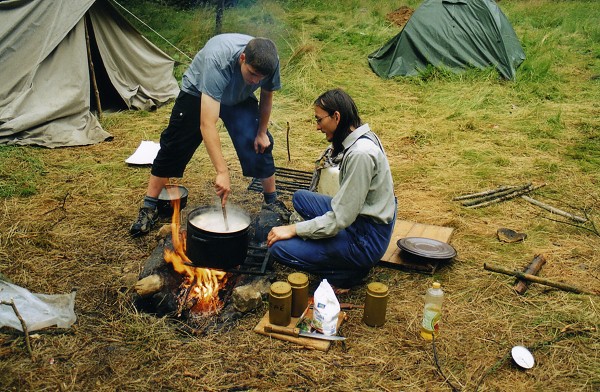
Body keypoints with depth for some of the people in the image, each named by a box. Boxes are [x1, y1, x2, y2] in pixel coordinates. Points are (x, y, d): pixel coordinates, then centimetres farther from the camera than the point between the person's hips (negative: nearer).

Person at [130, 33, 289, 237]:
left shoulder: (269, 62, -30)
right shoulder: (217, 59, -45)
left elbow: (266, 96, -4)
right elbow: (207, 124, -50)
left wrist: (262, 132, -4)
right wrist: (222, 172, -53)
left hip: (239, 98, 4)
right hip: (197, 92, -3)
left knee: (259, 144, -8)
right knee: (173, 147, -4)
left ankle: (272, 200, 14)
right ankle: (149, 208, 8)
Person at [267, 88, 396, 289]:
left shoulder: (360, 154, -25)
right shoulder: (363, 138, 5)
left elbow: (340, 219, -23)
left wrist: (293, 229, -16)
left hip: (367, 239, -10)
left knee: (280, 248, -14)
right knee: (300, 197, 17)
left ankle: (349, 273, 0)